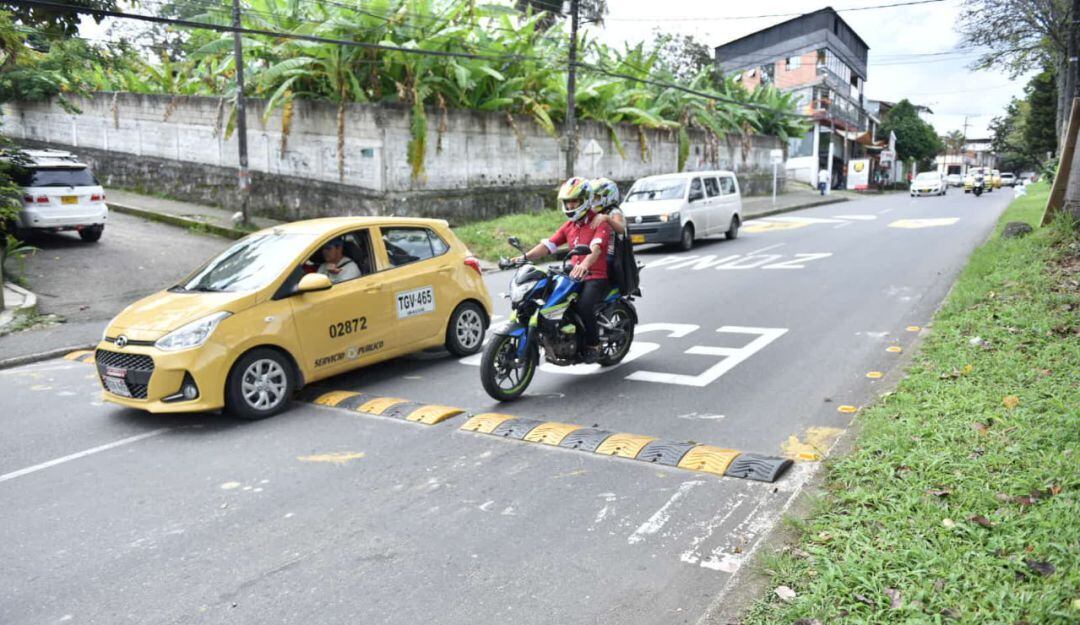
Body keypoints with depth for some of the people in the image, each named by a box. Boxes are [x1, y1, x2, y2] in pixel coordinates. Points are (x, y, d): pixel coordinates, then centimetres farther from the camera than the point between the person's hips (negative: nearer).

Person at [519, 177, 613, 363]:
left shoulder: (600, 222, -5)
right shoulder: (569, 226, 18)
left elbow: (596, 248, -26)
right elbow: (548, 245, 7)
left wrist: (585, 264, -47)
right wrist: (524, 257, -9)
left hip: (597, 276, -7)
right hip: (575, 276, 7)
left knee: (584, 306, -31)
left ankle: (593, 345, -10)